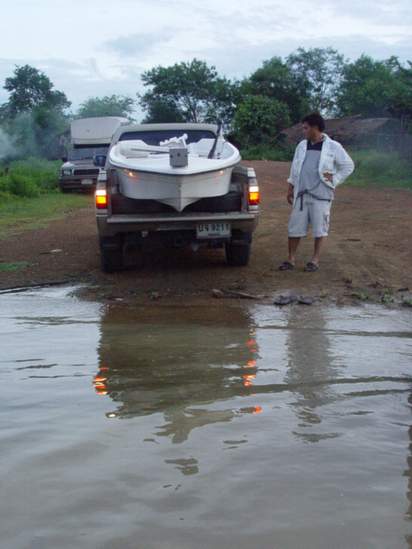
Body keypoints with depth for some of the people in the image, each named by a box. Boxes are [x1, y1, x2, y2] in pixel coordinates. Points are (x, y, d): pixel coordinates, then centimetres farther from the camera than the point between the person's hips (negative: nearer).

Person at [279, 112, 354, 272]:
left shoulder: (333, 147, -3)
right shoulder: (302, 146, 11)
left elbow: (348, 165, 2)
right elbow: (295, 168, 18)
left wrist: (334, 180, -4)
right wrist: (291, 188, 14)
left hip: (321, 195, -4)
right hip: (301, 194, 4)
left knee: (319, 228, 2)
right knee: (295, 227, 3)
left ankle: (315, 260, 14)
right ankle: (291, 259, 12)